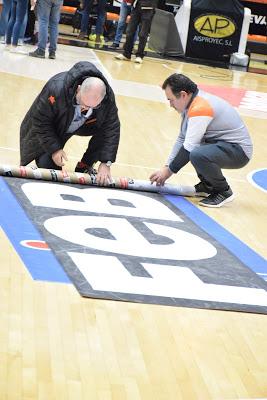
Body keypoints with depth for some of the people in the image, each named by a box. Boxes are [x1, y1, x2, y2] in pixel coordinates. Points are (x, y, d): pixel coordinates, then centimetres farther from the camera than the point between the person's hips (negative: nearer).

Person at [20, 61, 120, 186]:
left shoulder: (107, 96, -31)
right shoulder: (56, 89, -41)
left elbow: (111, 128, -22)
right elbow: (40, 121, -29)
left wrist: (106, 163, -28)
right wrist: (54, 149, -30)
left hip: (82, 125, 4)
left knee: (105, 130, -18)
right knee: (46, 164, -19)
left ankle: (84, 167, 1)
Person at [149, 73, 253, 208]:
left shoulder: (200, 108, -22)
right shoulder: (191, 103, 9)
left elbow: (189, 148, -21)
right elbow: (182, 139, 15)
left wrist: (169, 171, -11)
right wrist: (167, 166, 9)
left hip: (239, 151, -11)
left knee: (197, 155, -33)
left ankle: (224, 191, -10)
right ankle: (207, 185, 22)